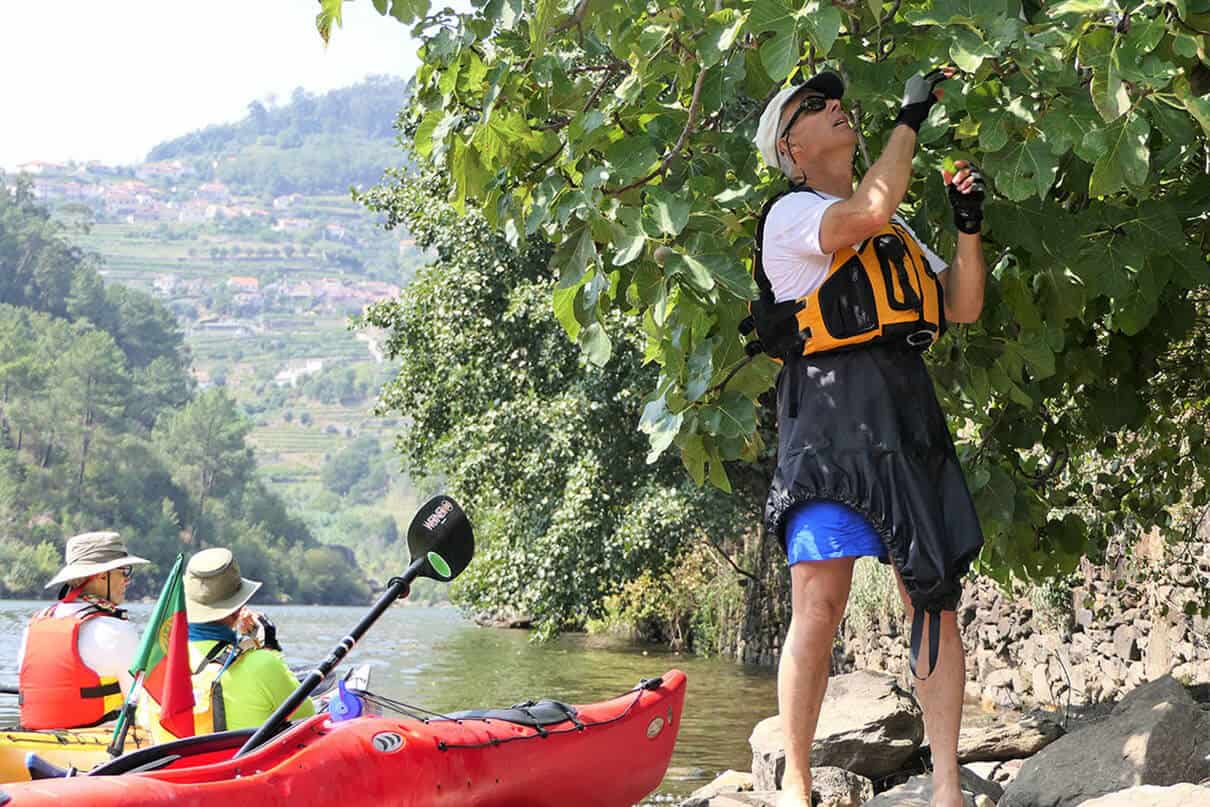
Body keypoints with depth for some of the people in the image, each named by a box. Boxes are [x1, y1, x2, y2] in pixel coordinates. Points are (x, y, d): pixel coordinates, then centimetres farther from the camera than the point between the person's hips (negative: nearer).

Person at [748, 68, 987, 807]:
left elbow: (964, 308, 20)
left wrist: (969, 224, 7)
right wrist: (912, 116, -8)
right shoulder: (790, 216, 3)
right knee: (820, 602, -12)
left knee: (935, 597, -1)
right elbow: (869, 212, -17)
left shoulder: (898, 233, 26)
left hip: (909, 413, 6)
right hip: (831, 408, -6)